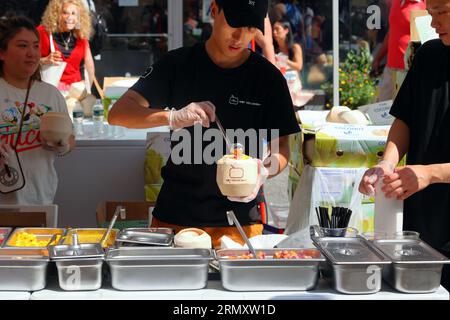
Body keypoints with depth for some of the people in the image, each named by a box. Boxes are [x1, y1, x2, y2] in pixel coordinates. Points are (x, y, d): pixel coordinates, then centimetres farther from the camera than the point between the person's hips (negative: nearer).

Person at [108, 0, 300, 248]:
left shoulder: (268, 78, -1)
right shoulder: (178, 65, -1)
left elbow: (281, 148, 2)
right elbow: (118, 114, -9)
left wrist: (265, 170, -21)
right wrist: (173, 117, -27)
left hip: (240, 220, 0)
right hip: (175, 216, 1)